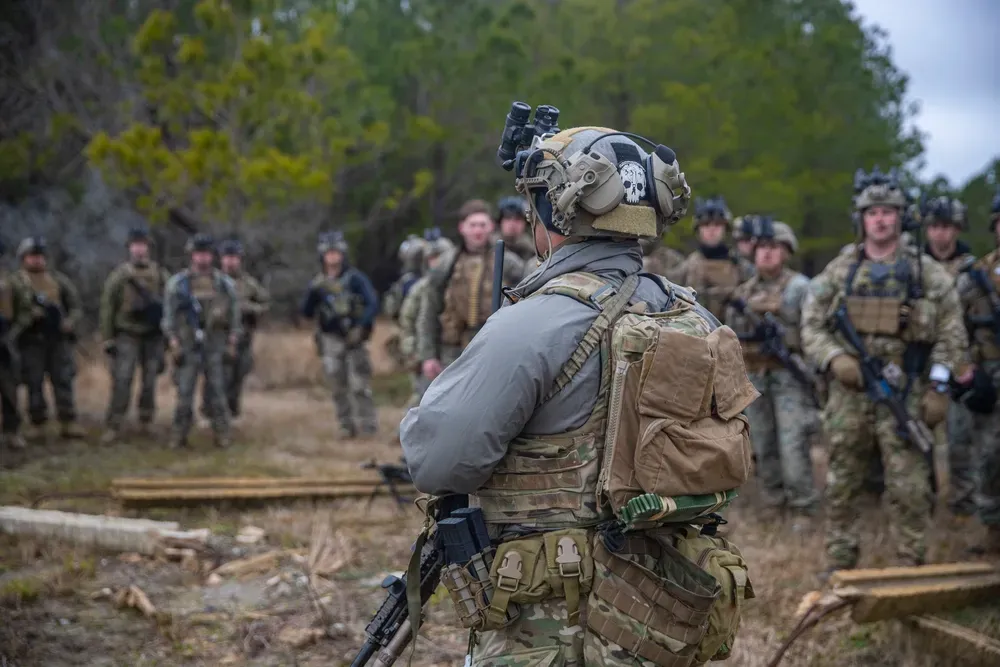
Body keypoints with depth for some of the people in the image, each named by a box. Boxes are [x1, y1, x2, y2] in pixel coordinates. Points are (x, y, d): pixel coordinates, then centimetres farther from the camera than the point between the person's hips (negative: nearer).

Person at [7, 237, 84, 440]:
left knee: (63, 380, 0)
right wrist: (28, 316, -18)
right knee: (34, 383, 0)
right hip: (30, 341, -2)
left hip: (59, 339, 2)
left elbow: (75, 306, 15)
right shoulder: (15, 283, 3)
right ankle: (36, 423, 9)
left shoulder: (59, 280, 13)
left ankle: (68, 422, 2)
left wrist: (70, 321, -6)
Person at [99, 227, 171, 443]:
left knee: (149, 381, 7)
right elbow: (107, 308, -1)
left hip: (153, 335, 2)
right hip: (127, 335, -2)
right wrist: (107, 339, -3)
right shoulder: (119, 275, -3)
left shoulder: (160, 274, 3)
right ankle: (113, 427, -6)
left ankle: (146, 422, 20)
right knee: (122, 381, -9)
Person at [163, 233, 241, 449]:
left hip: (216, 345, 1)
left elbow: (235, 314, 9)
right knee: (184, 392, -1)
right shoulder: (177, 282, 3)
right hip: (187, 347, -1)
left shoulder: (225, 283, 7)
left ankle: (222, 435, 7)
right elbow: (169, 315, 2)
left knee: (217, 391, 2)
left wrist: (232, 343, 3)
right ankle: (179, 435, 6)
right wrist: (174, 343, -5)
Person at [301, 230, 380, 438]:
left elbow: (373, 304, -7)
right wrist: (312, 292, -10)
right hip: (330, 341, 4)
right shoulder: (318, 283, 10)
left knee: (359, 386, -8)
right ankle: (347, 425, 13)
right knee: (339, 388, 6)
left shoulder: (355, 278, -2)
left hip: (353, 339, -4)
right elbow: (306, 313, 7)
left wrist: (360, 327, -17)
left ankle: (368, 426, -4)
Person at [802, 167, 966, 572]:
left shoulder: (927, 273, 3)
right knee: (841, 486, 9)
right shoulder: (839, 272, 7)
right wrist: (835, 358, -12)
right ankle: (839, 565, 20)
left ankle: (911, 568, 10)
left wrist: (939, 389, -5)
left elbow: (951, 334, 2)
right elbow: (811, 326, 7)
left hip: (905, 396, -2)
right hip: (849, 394, 2)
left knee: (909, 489, -2)